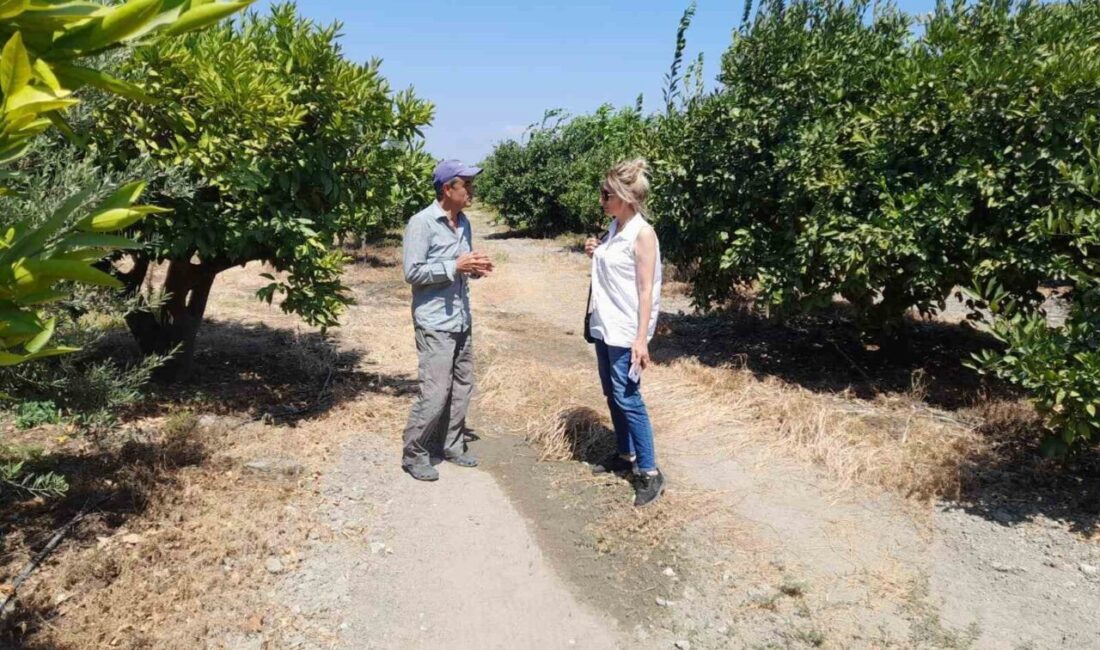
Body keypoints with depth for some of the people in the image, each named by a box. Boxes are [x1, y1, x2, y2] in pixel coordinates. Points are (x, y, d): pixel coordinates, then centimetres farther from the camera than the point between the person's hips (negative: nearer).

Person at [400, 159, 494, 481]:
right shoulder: (421, 223, -14)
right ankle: (414, 454, 9)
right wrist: (455, 266, -20)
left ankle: (451, 445, 28)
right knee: (434, 392, -7)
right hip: (435, 323, -8)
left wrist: (475, 268, -1)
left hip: (462, 320, 8)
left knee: (461, 387, 13)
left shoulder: (464, 222, 10)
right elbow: (412, 272, -17)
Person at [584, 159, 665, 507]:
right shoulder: (614, 228, 9)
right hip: (603, 325, 8)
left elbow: (646, 290, -17)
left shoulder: (642, 234, -15)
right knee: (612, 395, 16)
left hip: (625, 330, -8)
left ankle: (649, 472, 2)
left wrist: (641, 338, -20)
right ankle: (625, 454, 31)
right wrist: (595, 254, 2)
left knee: (627, 398, -7)